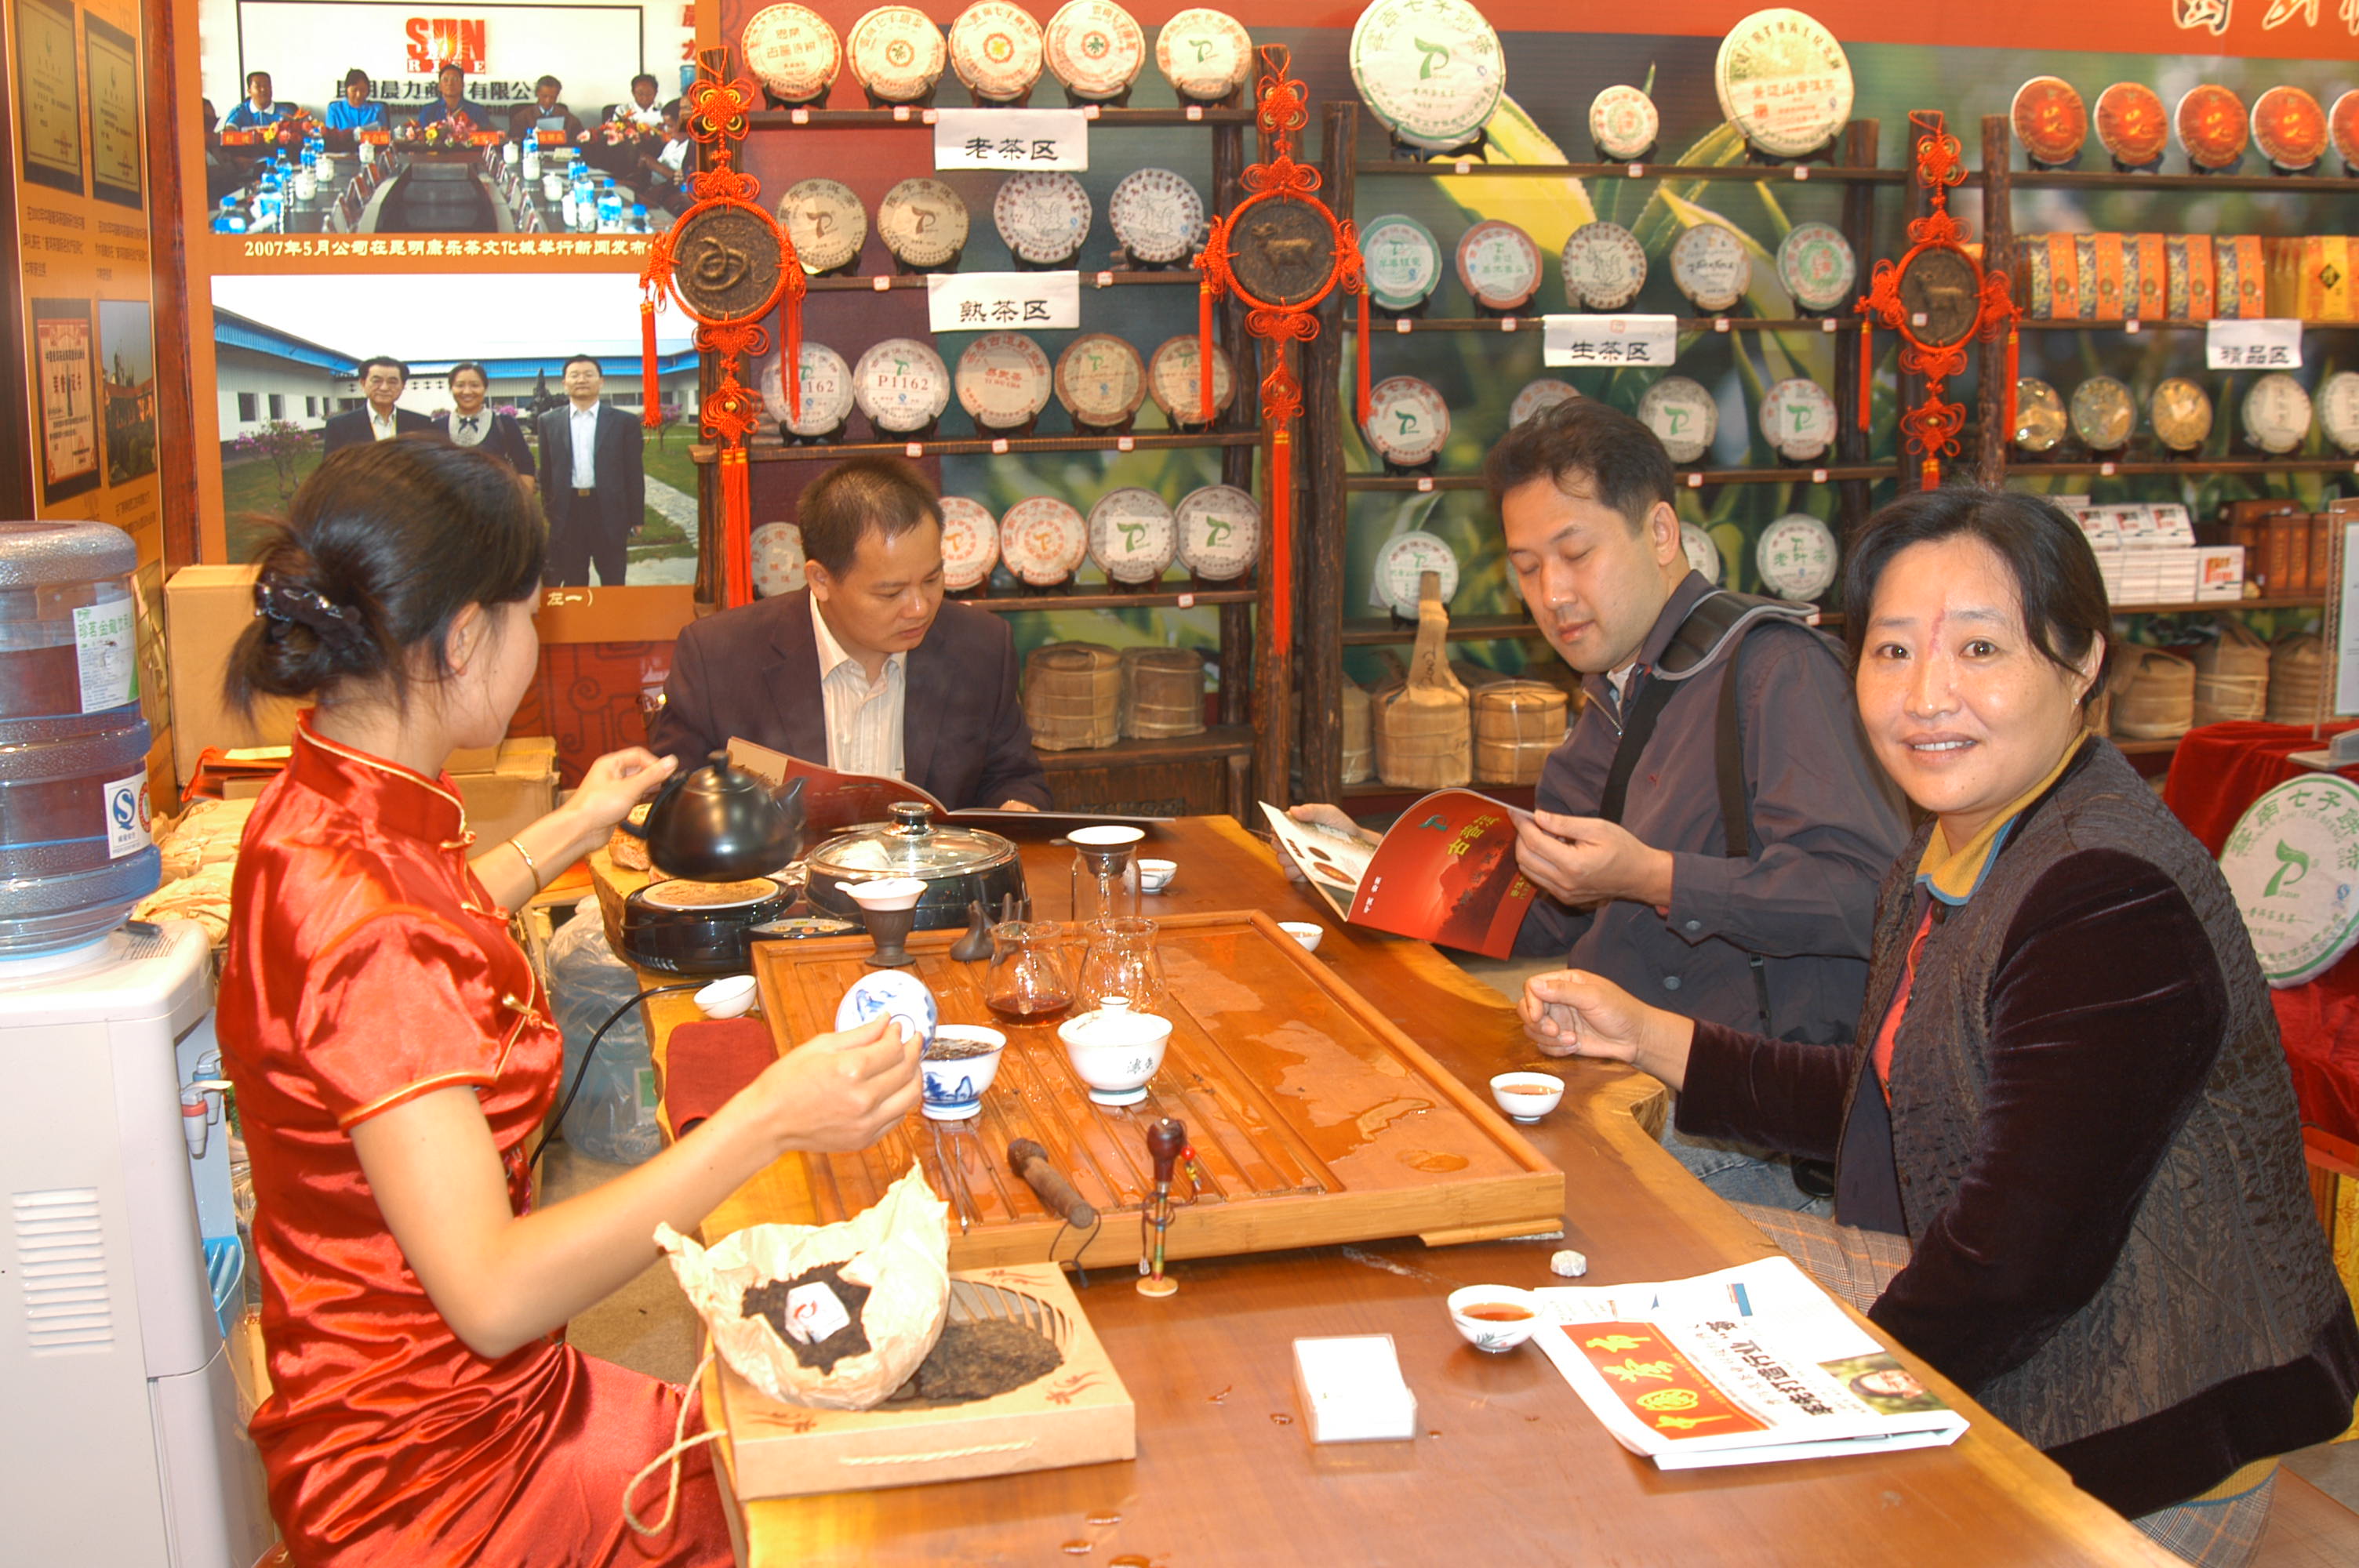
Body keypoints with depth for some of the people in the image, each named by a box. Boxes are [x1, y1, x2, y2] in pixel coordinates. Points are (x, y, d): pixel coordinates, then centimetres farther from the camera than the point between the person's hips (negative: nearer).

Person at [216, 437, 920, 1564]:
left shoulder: (326, 809, 2)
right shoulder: (357, 919, -30)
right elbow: (490, 1292, -32)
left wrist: (571, 831, 32)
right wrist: (763, 1123, -33)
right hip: (433, 1476, -9)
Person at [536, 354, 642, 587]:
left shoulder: (623, 422, 2)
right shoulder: (549, 422, 7)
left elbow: (634, 473, 2)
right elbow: (546, 472, 10)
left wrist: (637, 518, 0)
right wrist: (546, 514, 7)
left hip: (609, 512, -1)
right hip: (567, 511, 1)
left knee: (613, 585, 7)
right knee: (573, 585, 9)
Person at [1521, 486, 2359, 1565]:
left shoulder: (2111, 902, -26)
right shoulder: (1953, 853, 4)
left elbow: (2024, 1261, -27)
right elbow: (1883, 1107, 17)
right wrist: (1646, 1036, 11)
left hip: (2130, 1459, -9)